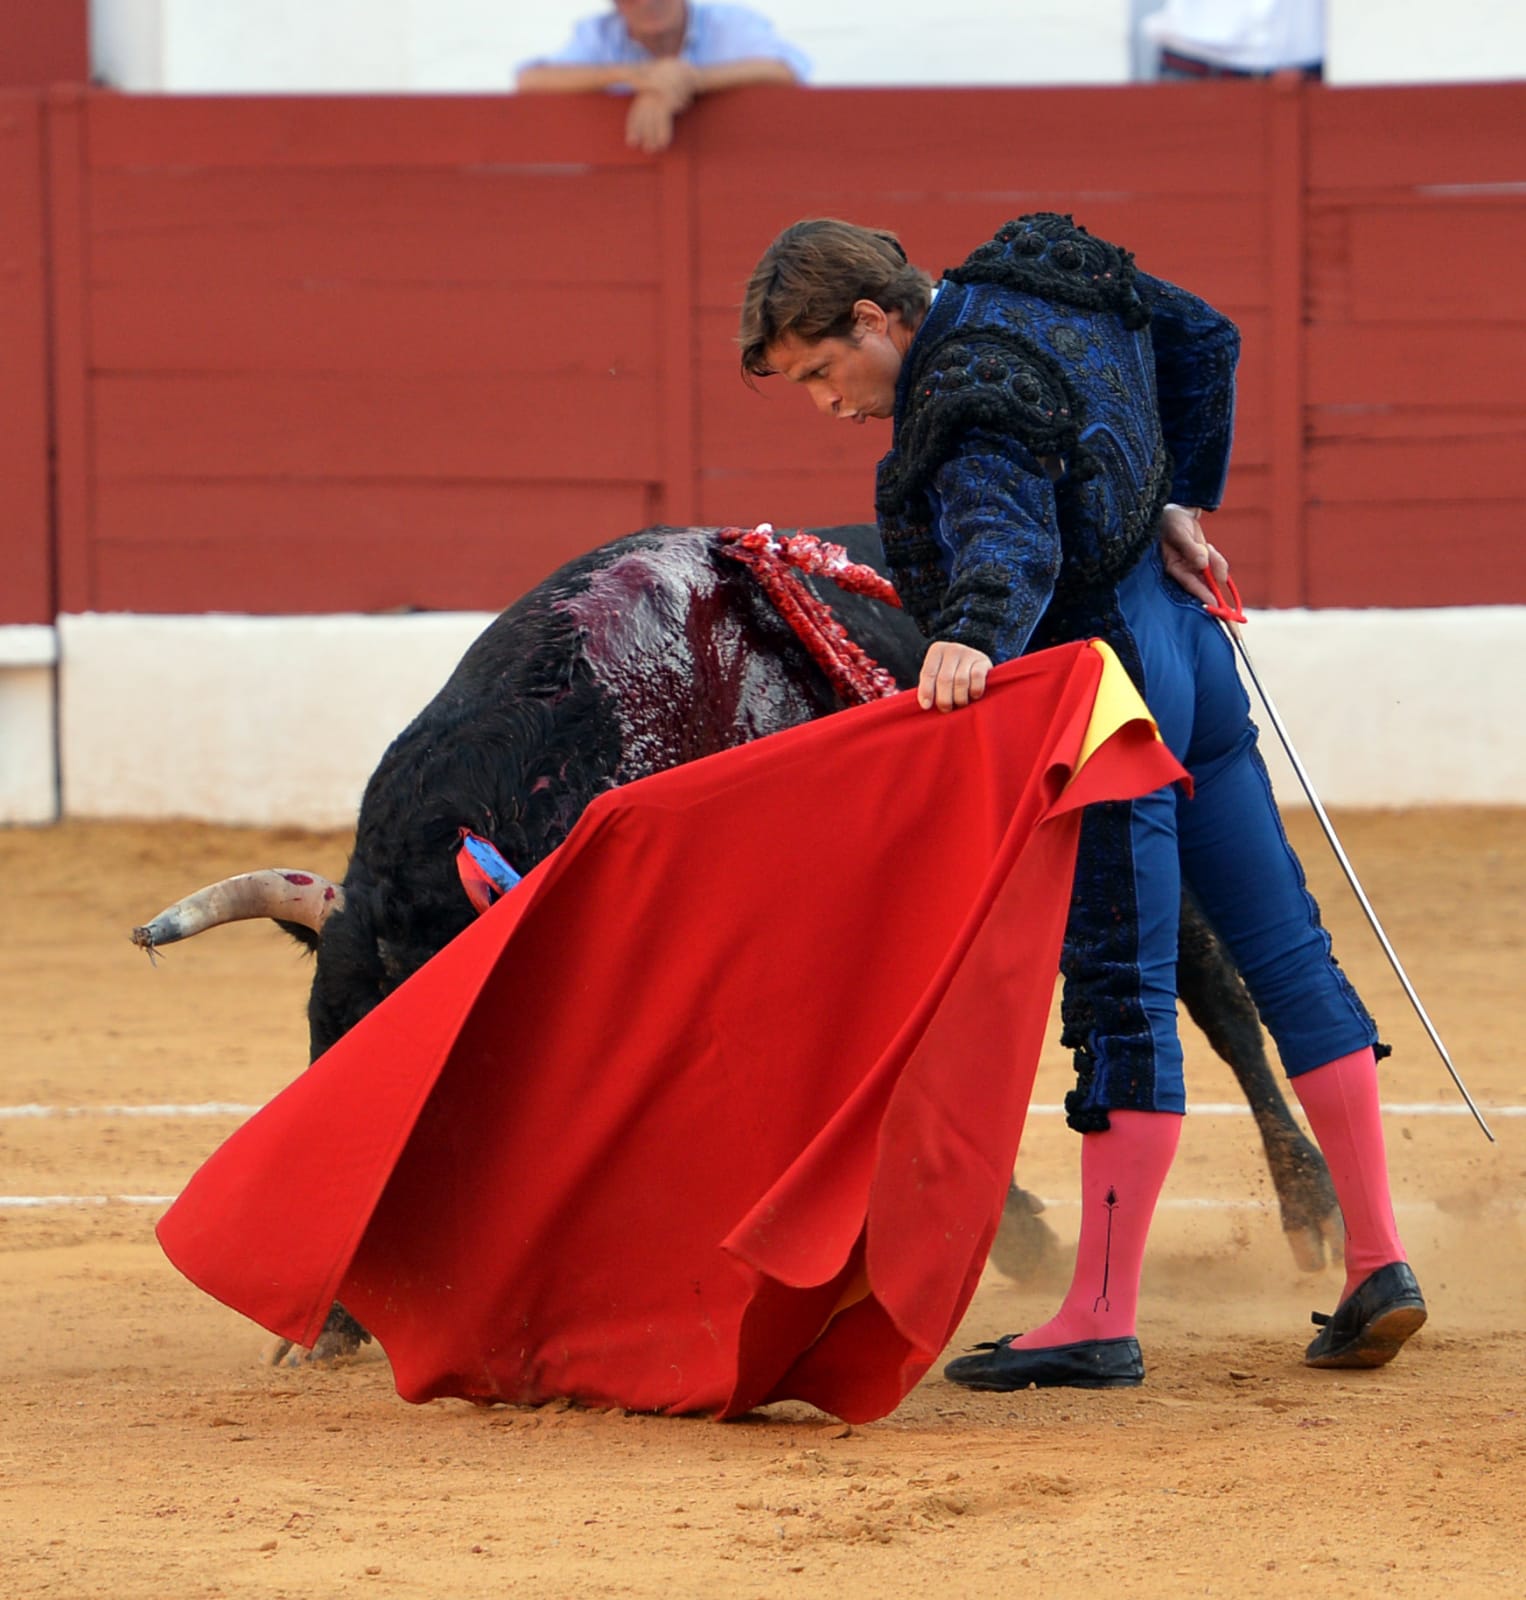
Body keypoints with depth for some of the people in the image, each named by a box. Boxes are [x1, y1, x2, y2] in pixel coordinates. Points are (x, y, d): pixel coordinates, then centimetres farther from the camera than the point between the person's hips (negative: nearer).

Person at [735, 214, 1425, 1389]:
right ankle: (1379, 1265, 14)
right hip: (1186, 643, 10)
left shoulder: (967, 410, -22)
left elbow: (1009, 540, -40)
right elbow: (1205, 339, 19)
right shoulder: (1037, 278, 7)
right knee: (1284, 949, 11)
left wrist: (974, 636, -59)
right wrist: (1185, 502, 20)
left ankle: (1104, 1320, -5)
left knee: (1121, 995, -8)